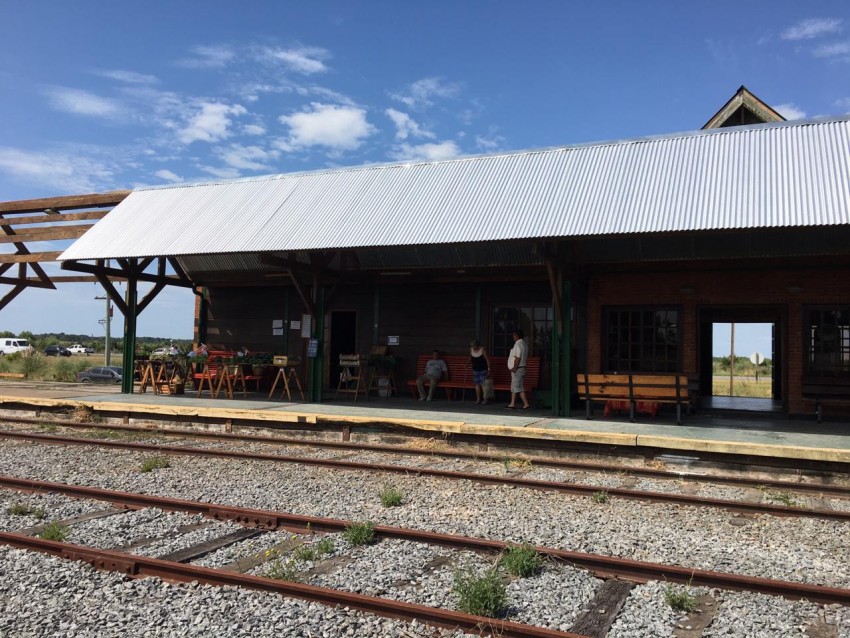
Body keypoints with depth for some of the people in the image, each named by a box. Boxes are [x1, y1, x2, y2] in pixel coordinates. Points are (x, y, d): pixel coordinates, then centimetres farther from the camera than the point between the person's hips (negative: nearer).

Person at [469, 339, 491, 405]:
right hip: (475, 369, 5)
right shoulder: (471, 350, 1)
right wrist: (469, 363, 2)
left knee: (483, 384, -9)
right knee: (477, 384, 3)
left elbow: (487, 359, -13)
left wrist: (489, 369, -15)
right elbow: (470, 358, 18)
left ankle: (485, 399, -6)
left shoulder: (482, 350, -14)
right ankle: (478, 399, 9)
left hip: (483, 369, -5)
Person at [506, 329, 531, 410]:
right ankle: (512, 404, 19)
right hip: (522, 367, 10)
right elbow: (526, 358, 17)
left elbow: (518, 358, -22)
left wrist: (514, 368, -18)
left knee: (519, 388, -8)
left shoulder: (518, 344, -16)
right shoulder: (524, 344, 15)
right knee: (514, 387, 15)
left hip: (517, 369, -10)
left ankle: (526, 404, -8)